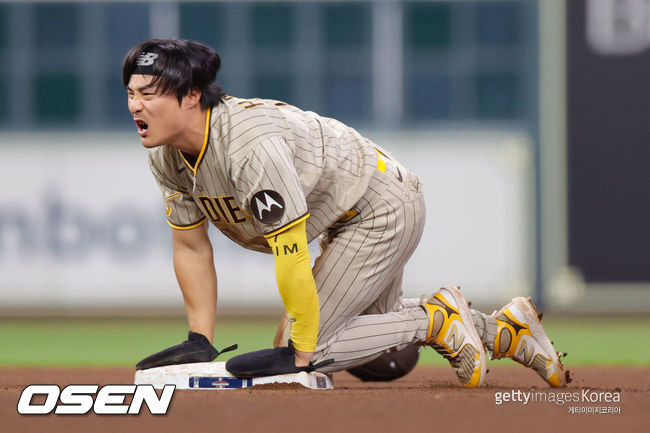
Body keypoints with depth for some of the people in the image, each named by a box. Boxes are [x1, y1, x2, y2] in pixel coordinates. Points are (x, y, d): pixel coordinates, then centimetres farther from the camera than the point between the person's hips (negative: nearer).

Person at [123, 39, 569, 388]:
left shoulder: (252, 147, -36)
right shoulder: (167, 157, -9)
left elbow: (292, 254, -34)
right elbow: (192, 248, 2)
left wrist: (302, 352, -28)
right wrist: (201, 343, -3)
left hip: (384, 210, -9)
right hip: (345, 222, 9)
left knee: (304, 351, -13)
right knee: (378, 319, 26)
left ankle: (437, 318, -1)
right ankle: (506, 329, 37)